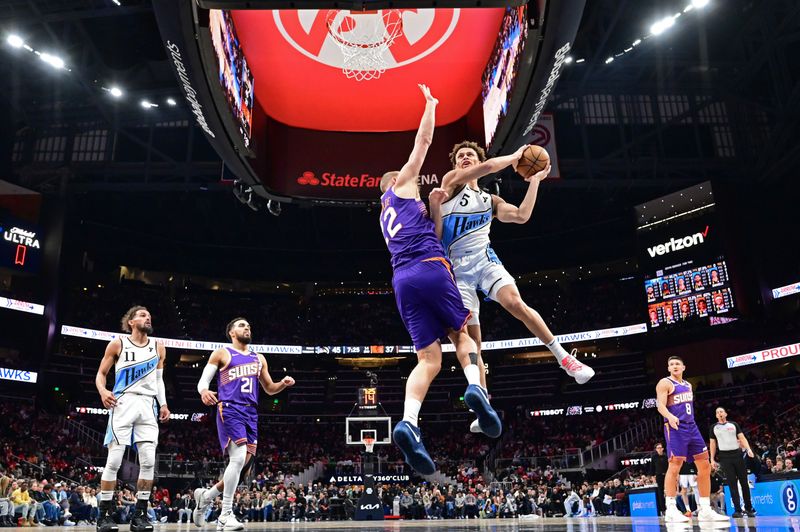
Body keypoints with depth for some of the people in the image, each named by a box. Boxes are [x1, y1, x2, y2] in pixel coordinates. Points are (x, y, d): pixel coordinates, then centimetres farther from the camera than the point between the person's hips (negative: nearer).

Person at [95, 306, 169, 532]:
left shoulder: (158, 347, 12)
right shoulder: (118, 343, 3)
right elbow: (101, 373, 6)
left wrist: (163, 404, 7)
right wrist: (103, 391, -14)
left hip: (148, 405, 3)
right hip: (123, 403, -3)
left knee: (148, 461, -3)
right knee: (114, 460, -5)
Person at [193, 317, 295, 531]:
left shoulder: (259, 358, 20)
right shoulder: (221, 353, 6)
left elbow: (270, 389, 24)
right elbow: (203, 380, -1)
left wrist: (284, 384, 1)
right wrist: (204, 391, -25)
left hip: (251, 414, 6)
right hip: (230, 410, -6)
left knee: (243, 465, 5)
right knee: (239, 458, -22)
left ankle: (206, 496, 27)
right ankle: (226, 515, -11)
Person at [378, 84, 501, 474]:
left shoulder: (387, 215, 35)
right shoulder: (400, 184, 18)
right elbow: (423, 142, 17)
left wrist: (431, 205, 26)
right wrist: (430, 105, 30)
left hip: (402, 279, 6)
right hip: (430, 269, -5)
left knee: (428, 360, -2)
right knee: (461, 333, 12)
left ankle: (409, 422, -24)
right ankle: (475, 386, -16)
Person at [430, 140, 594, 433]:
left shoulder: (490, 201, 20)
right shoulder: (451, 181, 7)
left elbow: (521, 216, 4)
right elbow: (487, 166, -8)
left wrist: (534, 181, 8)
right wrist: (515, 156, 4)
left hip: (484, 260, 2)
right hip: (457, 270, -2)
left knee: (515, 303, -29)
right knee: (471, 341, -3)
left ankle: (563, 357, -18)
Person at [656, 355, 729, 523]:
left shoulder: (688, 385, 20)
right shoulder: (665, 383, -4)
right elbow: (660, 405, -15)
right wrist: (670, 416, -34)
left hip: (692, 427, 8)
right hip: (675, 427, -8)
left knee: (705, 465, 5)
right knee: (675, 466, -12)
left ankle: (705, 510, 11)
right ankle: (671, 510, -8)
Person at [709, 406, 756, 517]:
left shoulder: (733, 424, 9)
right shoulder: (714, 427, 9)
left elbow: (742, 438, 3)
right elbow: (712, 444, 11)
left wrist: (748, 449, -15)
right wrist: (712, 459, 5)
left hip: (737, 454, 1)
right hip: (724, 457, 0)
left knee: (744, 481, 4)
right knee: (732, 483, -3)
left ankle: (749, 508, 16)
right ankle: (737, 509, -1)